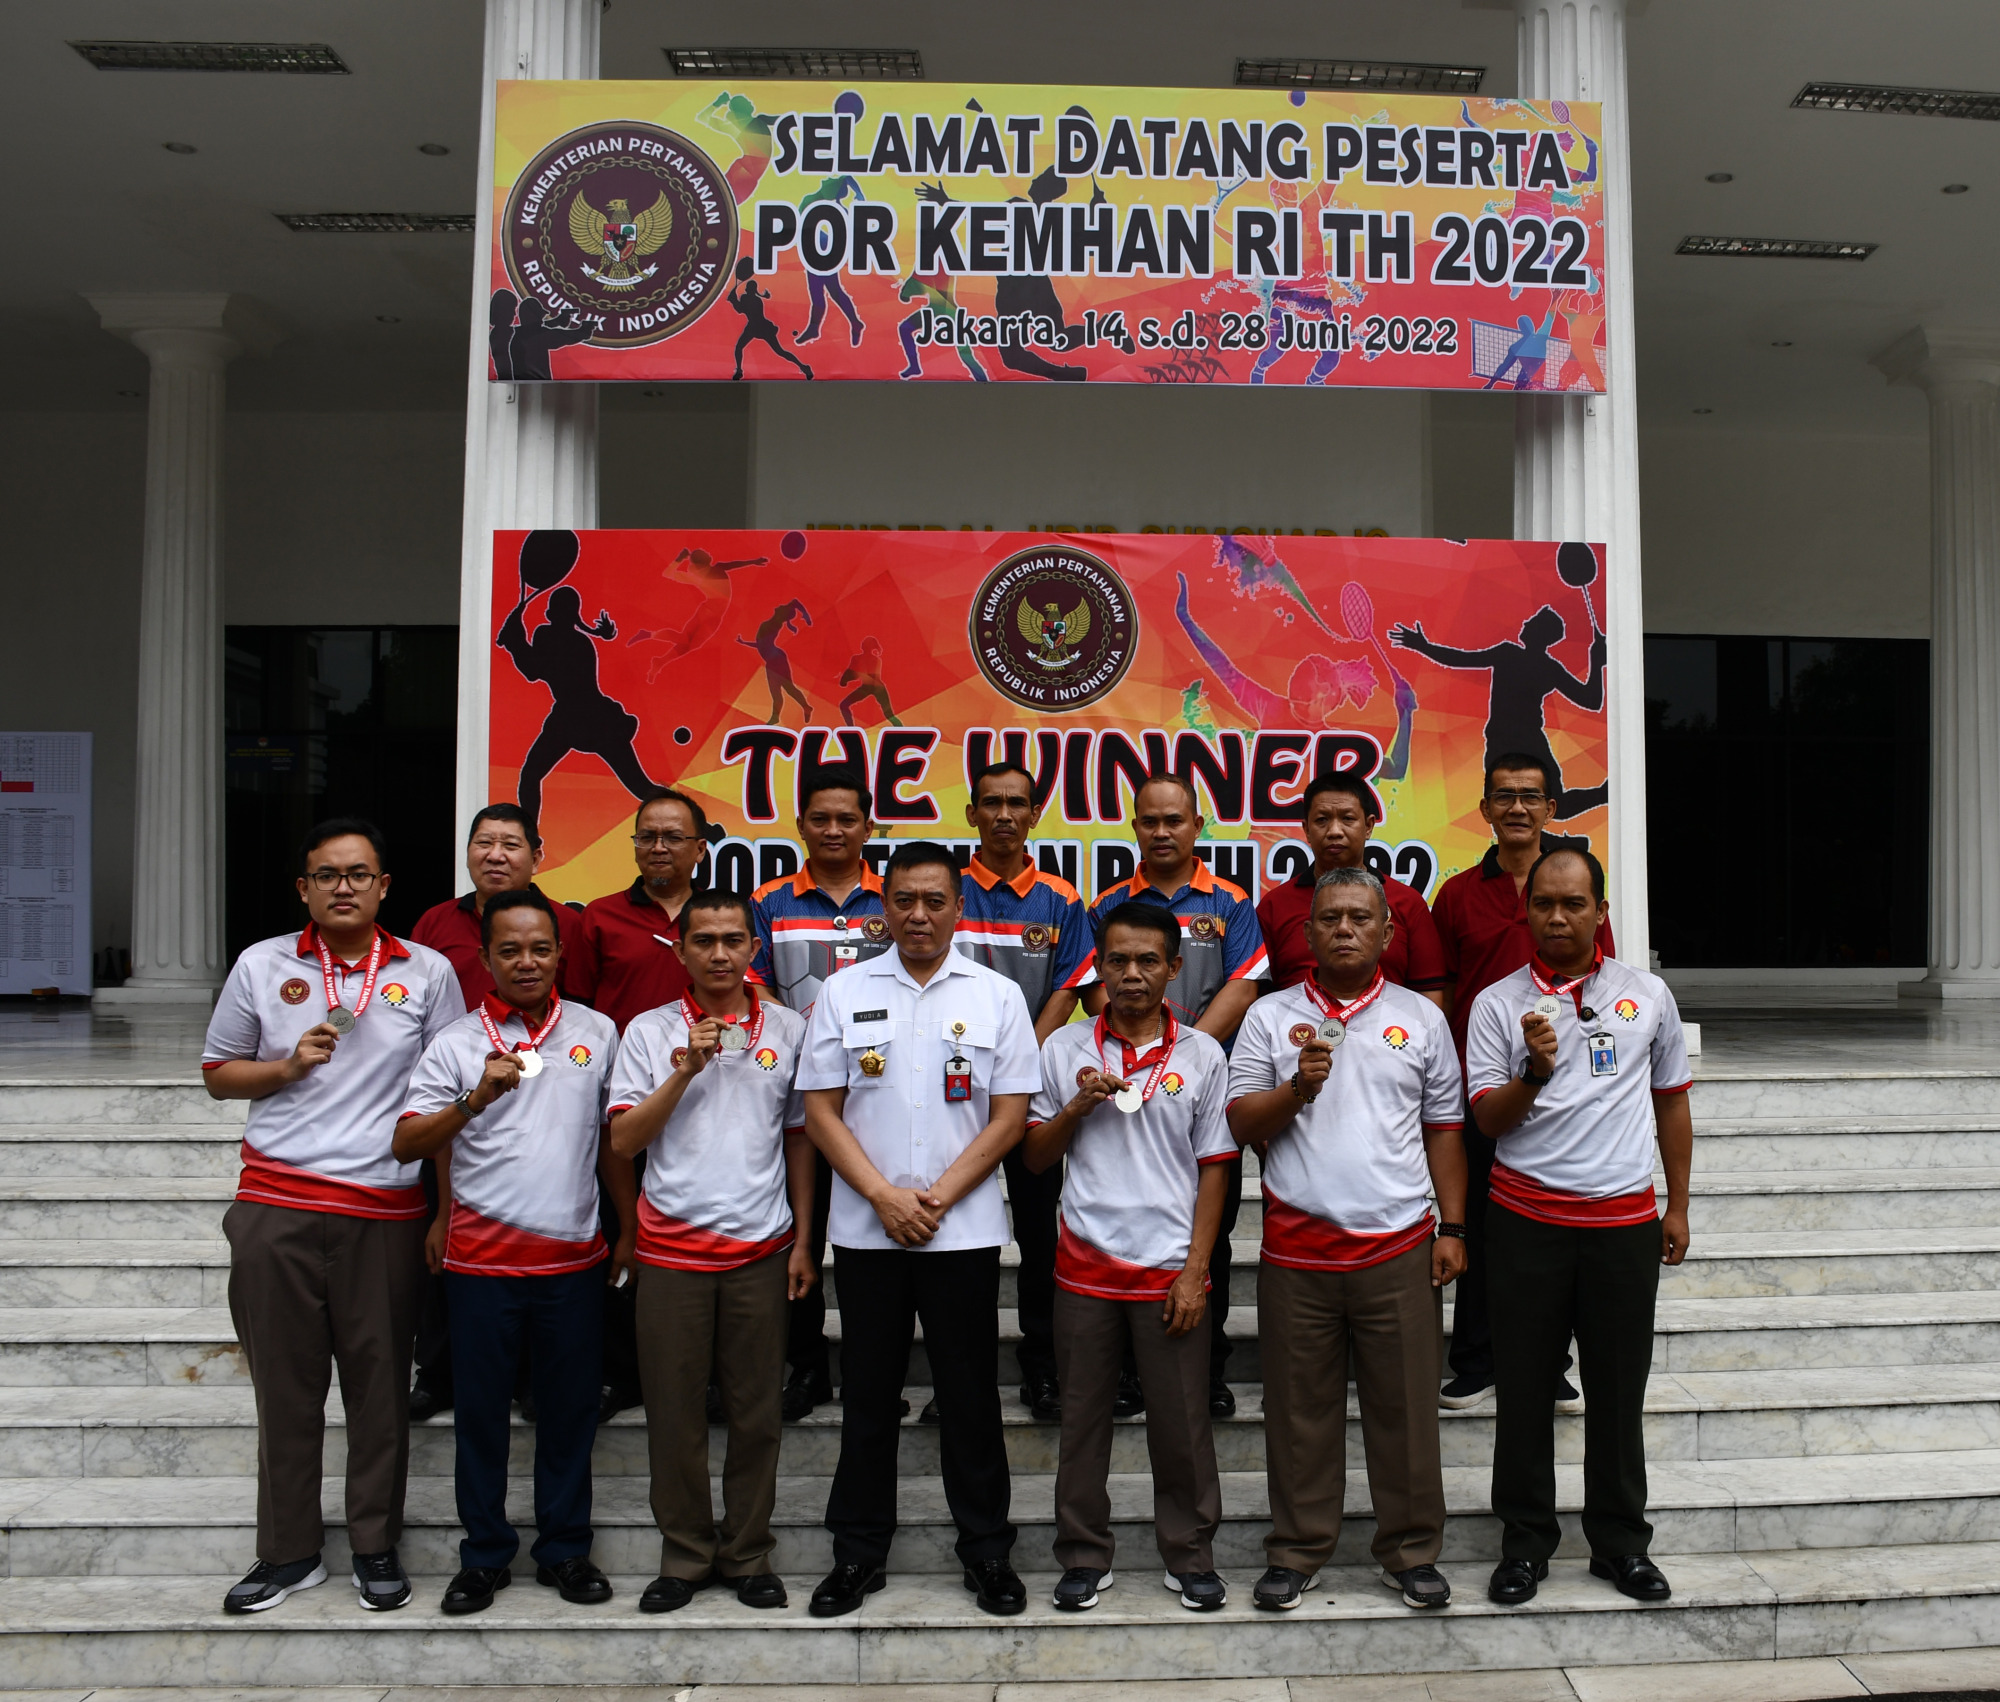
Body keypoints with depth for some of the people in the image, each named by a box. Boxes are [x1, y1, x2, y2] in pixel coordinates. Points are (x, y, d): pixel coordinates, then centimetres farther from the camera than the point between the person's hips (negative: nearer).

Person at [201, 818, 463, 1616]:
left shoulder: (428, 973, 4)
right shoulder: (261, 966, 6)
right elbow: (217, 1072, 13)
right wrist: (287, 1066, -7)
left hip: (386, 1211, -1)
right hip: (276, 1208, 1)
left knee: (380, 1383, 6)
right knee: (285, 1384, 8)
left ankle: (376, 1548, 20)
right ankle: (288, 1552, 22)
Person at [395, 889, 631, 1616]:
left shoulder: (597, 1032, 6)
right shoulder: (456, 1043, 0)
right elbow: (406, 1144, -7)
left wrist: (630, 1227, 12)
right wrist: (475, 1099, -22)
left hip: (574, 1258, 1)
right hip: (483, 1257, -1)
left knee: (570, 1411, 9)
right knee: (481, 1411, 8)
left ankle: (566, 1549, 24)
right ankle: (484, 1556, 23)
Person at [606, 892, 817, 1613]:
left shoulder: (787, 1030, 6)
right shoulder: (649, 1032, 2)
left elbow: (800, 1138, 11)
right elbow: (623, 1140, -4)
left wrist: (803, 1238, 6)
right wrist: (685, 1071, -16)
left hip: (761, 1249, 1)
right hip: (672, 1248, -1)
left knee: (756, 1411, 7)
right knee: (674, 1411, 6)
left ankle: (748, 1554, 22)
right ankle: (685, 1555, 22)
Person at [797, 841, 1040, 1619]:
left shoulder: (996, 995, 2)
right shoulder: (844, 993, 3)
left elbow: (1009, 1116, -1)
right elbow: (821, 1110, 1)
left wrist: (937, 1199, -10)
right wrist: (883, 1195, -10)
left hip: (964, 1229, -1)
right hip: (867, 1229, 1)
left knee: (971, 1395, 8)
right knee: (867, 1395, 10)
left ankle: (987, 1550, 22)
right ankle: (858, 1552, 24)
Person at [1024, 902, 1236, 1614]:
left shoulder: (1201, 1055, 1)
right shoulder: (1065, 1048, 3)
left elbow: (1214, 1170, 2)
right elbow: (1035, 1155, 7)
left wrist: (1195, 1270, -4)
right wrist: (1078, 1106, -11)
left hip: (1170, 1270, -1)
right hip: (1086, 1264, 1)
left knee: (1181, 1422, 7)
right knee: (1082, 1419, 9)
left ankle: (1189, 1556, 25)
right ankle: (1085, 1557, 25)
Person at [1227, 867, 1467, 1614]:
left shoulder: (1421, 1017, 9)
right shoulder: (1270, 1017, 6)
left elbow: (1443, 1127, 11)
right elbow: (1238, 1123, 1)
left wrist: (1452, 1227, 5)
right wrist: (1298, 1087, -16)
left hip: (1399, 1246, 1)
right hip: (1297, 1247, 0)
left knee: (1405, 1406, 7)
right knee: (1300, 1408, 8)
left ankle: (1411, 1552, 23)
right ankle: (1296, 1552, 22)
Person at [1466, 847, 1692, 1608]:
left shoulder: (1647, 994, 6)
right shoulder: (1497, 1004, 0)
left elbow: (1672, 1102, 15)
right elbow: (1488, 1118, -4)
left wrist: (1677, 1205, 13)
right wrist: (1535, 1071, -23)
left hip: (1624, 1218, 1)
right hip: (1528, 1219, -1)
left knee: (1619, 1387, 10)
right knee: (1525, 1387, 6)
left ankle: (1620, 1540, 26)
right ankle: (1526, 1538, 20)